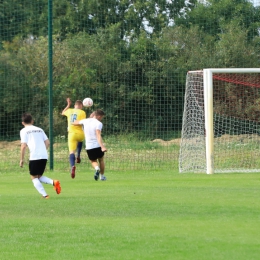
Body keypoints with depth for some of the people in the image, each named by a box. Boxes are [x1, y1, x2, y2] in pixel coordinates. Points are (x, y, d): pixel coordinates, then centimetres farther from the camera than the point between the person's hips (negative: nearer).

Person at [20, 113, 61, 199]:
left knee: (34, 177, 6)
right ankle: (53, 182, -8)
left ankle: (44, 195, -12)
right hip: (44, 156, 6)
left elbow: (23, 146, -5)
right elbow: (47, 143, 14)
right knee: (39, 176, 18)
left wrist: (21, 159, 1)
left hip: (34, 156, -6)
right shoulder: (39, 129, 20)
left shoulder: (24, 131, 3)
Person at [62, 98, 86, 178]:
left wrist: (68, 105, 43)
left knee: (72, 152, -7)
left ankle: (72, 166, -32)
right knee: (80, 140, 38)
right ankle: (78, 156, 24)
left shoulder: (69, 111, 11)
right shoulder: (82, 112, -2)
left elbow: (62, 113, 34)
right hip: (80, 134, -1)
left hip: (71, 134, 1)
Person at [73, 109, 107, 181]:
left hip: (89, 147, 3)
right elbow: (98, 135, -25)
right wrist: (102, 146, -35)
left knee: (93, 161, 18)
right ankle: (102, 176, 26)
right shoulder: (98, 123, -11)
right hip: (98, 145, -3)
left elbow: (75, 122, 25)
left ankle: (97, 168, -15)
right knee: (101, 160, 23)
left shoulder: (86, 121, 5)